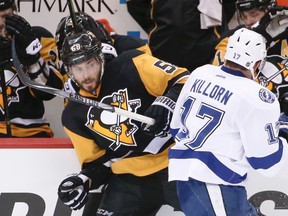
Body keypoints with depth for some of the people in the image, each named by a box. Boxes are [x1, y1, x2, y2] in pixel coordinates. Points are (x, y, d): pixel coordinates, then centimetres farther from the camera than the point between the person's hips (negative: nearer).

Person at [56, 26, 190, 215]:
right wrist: (86, 180, -8)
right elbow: (97, 161, 12)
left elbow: (183, 80, -10)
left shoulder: (131, 65, -7)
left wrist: (167, 102, -29)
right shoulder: (74, 116, 7)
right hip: (129, 179, 4)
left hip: (178, 164, -4)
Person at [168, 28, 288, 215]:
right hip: (214, 183, -8)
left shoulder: (200, 74, 5)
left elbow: (177, 127, 15)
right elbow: (266, 161, -9)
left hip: (184, 169, 9)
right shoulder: (257, 99, -15)